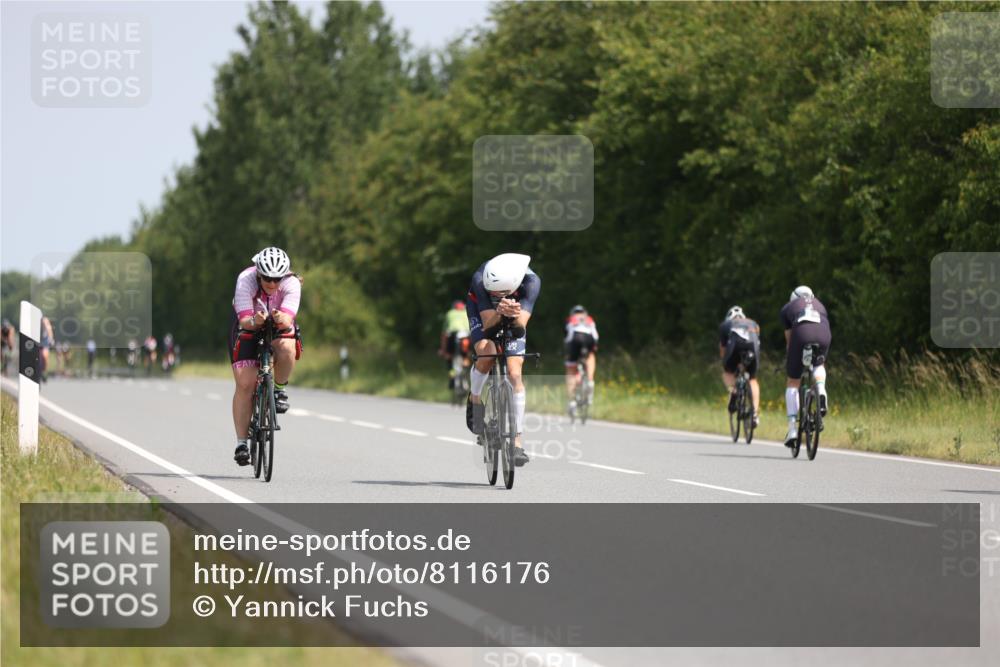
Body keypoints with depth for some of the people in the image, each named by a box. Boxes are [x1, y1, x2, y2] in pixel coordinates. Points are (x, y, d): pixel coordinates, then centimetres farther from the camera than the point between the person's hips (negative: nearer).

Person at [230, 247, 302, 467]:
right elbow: (245, 321, -36)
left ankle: (280, 388, -5)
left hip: (280, 326, 1)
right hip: (249, 326, -1)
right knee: (245, 384, -13)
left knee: (287, 348, -35)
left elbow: (288, 319, -39)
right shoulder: (245, 280, -30)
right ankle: (241, 442, -5)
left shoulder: (291, 283, -27)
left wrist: (281, 319, -61)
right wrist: (254, 321, -58)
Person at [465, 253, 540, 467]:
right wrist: (498, 312, -58)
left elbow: (521, 325, -38)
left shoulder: (531, 281, -35)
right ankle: (474, 400, 1)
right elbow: (487, 324, -37)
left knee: (515, 374, -12)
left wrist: (515, 315, -61)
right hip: (483, 312, -1)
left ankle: (517, 443, -9)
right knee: (486, 354, -30)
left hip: (514, 319, 1)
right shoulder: (480, 280, -37)